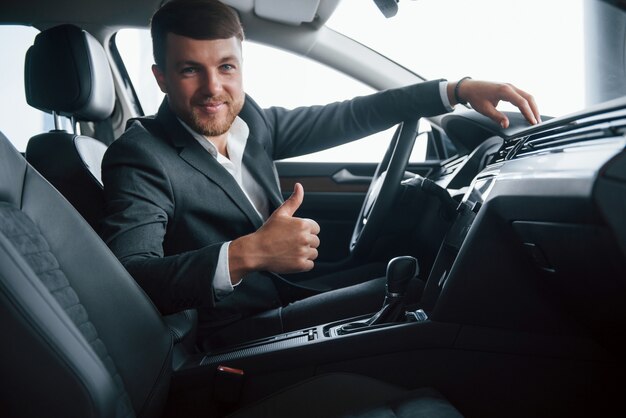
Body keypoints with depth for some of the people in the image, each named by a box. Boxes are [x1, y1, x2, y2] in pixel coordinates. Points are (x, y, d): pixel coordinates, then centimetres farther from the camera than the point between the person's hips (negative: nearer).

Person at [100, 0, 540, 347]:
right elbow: (128, 278, -32)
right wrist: (246, 254, -46)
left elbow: (345, 117, 2)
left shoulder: (248, 120, 0)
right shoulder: (139, 156, -19)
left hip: (285, 292, 7)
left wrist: (458, 89, -4)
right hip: (238, 335, -7)